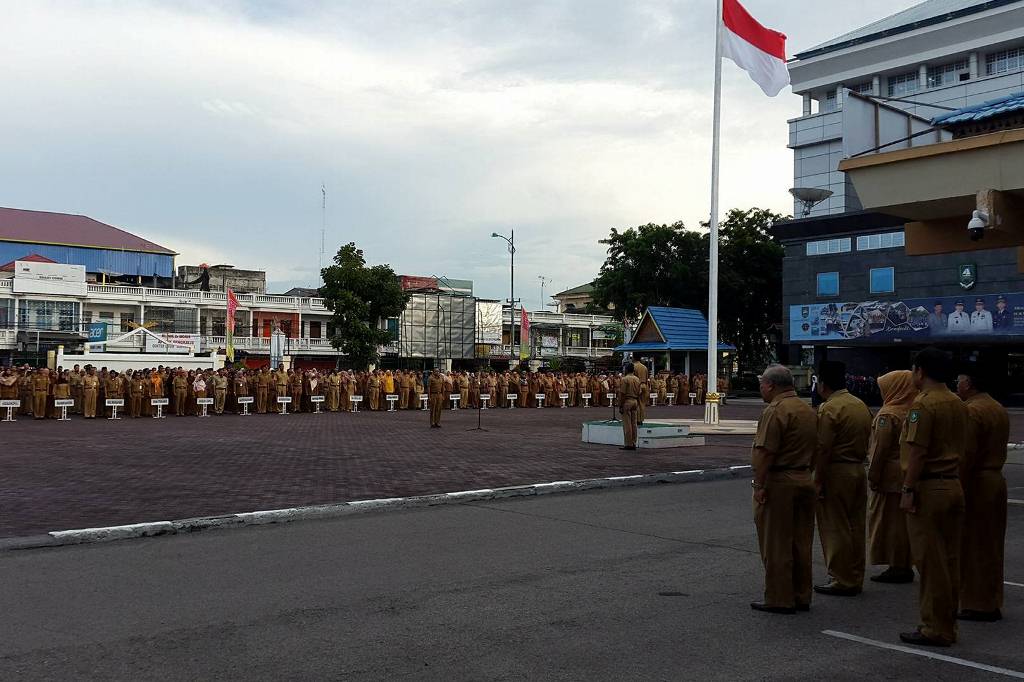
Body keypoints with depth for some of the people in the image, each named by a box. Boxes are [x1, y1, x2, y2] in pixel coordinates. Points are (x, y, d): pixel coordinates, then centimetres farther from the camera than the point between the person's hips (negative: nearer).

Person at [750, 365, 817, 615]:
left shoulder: (775, 411, -15)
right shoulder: (808, 409, 12)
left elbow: (764, 452, -21)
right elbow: (814, 448, 15)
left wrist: (759, 484, -19)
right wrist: (806, 472, 19)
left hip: (779, 482, -8)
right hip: (805, 480, 9)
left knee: (776, 544, 0)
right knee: (801, 542, 14)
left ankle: (779, 599, 5)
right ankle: (802, 597, 21)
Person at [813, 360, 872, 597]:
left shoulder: (829, 409, -15)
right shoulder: (861, 405, 10)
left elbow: (823, 449, -19)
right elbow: (867, 442, 13)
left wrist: (818, 481, -15)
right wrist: (858, 462, 18)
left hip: (836, 472, -8)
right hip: (859, 471, 8)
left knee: (835, 529, 0)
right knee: (855, 527, 14)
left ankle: (841, 580, 5)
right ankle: (855, 579, 21)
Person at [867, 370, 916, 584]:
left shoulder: (887, 415, -14)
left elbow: (880, 449, -16)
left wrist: (873, 476, -9)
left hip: (890, 477, -8)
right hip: (909, 476, 8)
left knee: (887, 521, 0)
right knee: (904, 520, 12)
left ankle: (896, 567, 2)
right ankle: (905, 566, 18)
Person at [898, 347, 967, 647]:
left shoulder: (923, 403, -14)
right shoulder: (957, 404, 12)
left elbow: (917, 452, -19)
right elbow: (959, 447, 17)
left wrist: (908, 490, -17)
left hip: (929, 488, -8)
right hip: (954, 486, 8)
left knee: (930, 562, -1)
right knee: (950, 560, 12)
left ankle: (935, 629, 4)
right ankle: (948, 626, 20)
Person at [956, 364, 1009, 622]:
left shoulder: (971, 411, -16)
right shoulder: (1000, 410, 13)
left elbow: (966, 455, -20)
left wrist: (957, 490, -19)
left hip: (975, 484, -9)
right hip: (996, 480, 9)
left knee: (972, 546, -2)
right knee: (991, 545, 14)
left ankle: (977, 605, 2)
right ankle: (992, 604, 20)